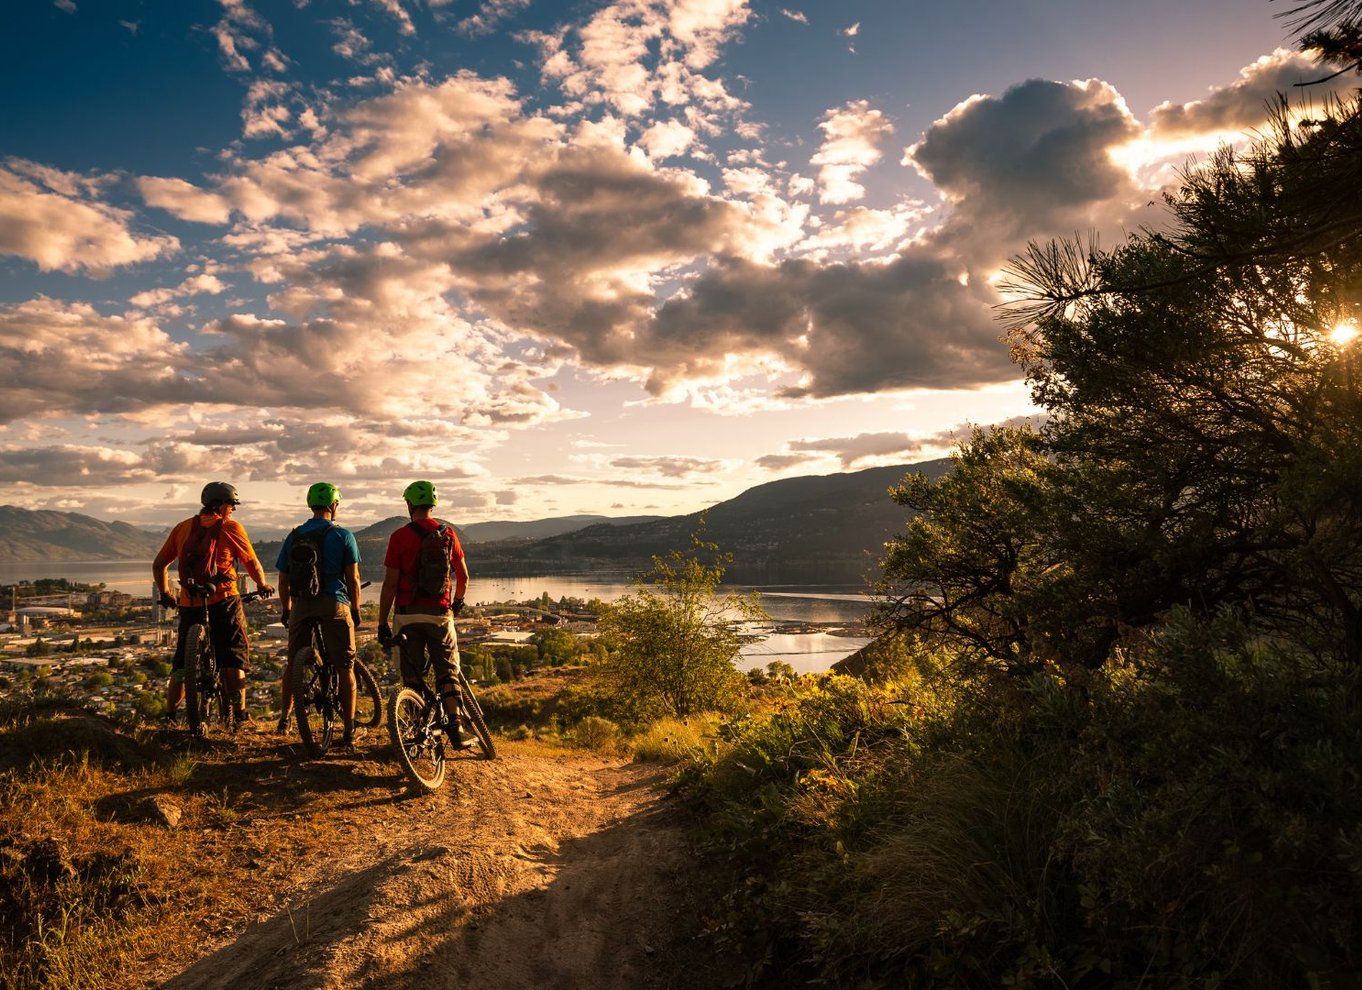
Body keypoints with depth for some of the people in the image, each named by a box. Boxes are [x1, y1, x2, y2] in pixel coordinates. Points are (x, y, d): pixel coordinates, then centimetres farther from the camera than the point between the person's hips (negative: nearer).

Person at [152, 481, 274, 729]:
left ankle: (170, 714, 15)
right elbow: (252, 563, 3)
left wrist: (165, 594, 27)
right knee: (233, 658, 4)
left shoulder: (182, 528, 11)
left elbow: (158, 565, 13)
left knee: (182, 661, 15)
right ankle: (239, 714, 3)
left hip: (189, 604, 4)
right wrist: (263, 585, 20)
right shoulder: (231, 528, -2)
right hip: (223, 601, -4)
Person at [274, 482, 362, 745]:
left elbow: (283, 580, 11)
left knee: (294, 664, 19)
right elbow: (353, 578, -4)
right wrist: (356, 609, 7)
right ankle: (349, 730, 2)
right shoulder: (342, 535, -2)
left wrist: (286, 610, 23)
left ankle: (284, 718, 28)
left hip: (301, 606, 4)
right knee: (345, 667, 2)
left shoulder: (293, 536, 9)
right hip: (334, 605, -4)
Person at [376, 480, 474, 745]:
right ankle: (456, 729, 0)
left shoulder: (400, 537, -7)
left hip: (408, 614, -1)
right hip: (440, 613, 2)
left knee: (412, 675, 10)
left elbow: (390, 584, -8)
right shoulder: (448, 533, 1)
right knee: (447, 672, 9)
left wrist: (382, 623, -1)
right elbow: (463, 576, 8)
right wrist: (459, 601, 28)